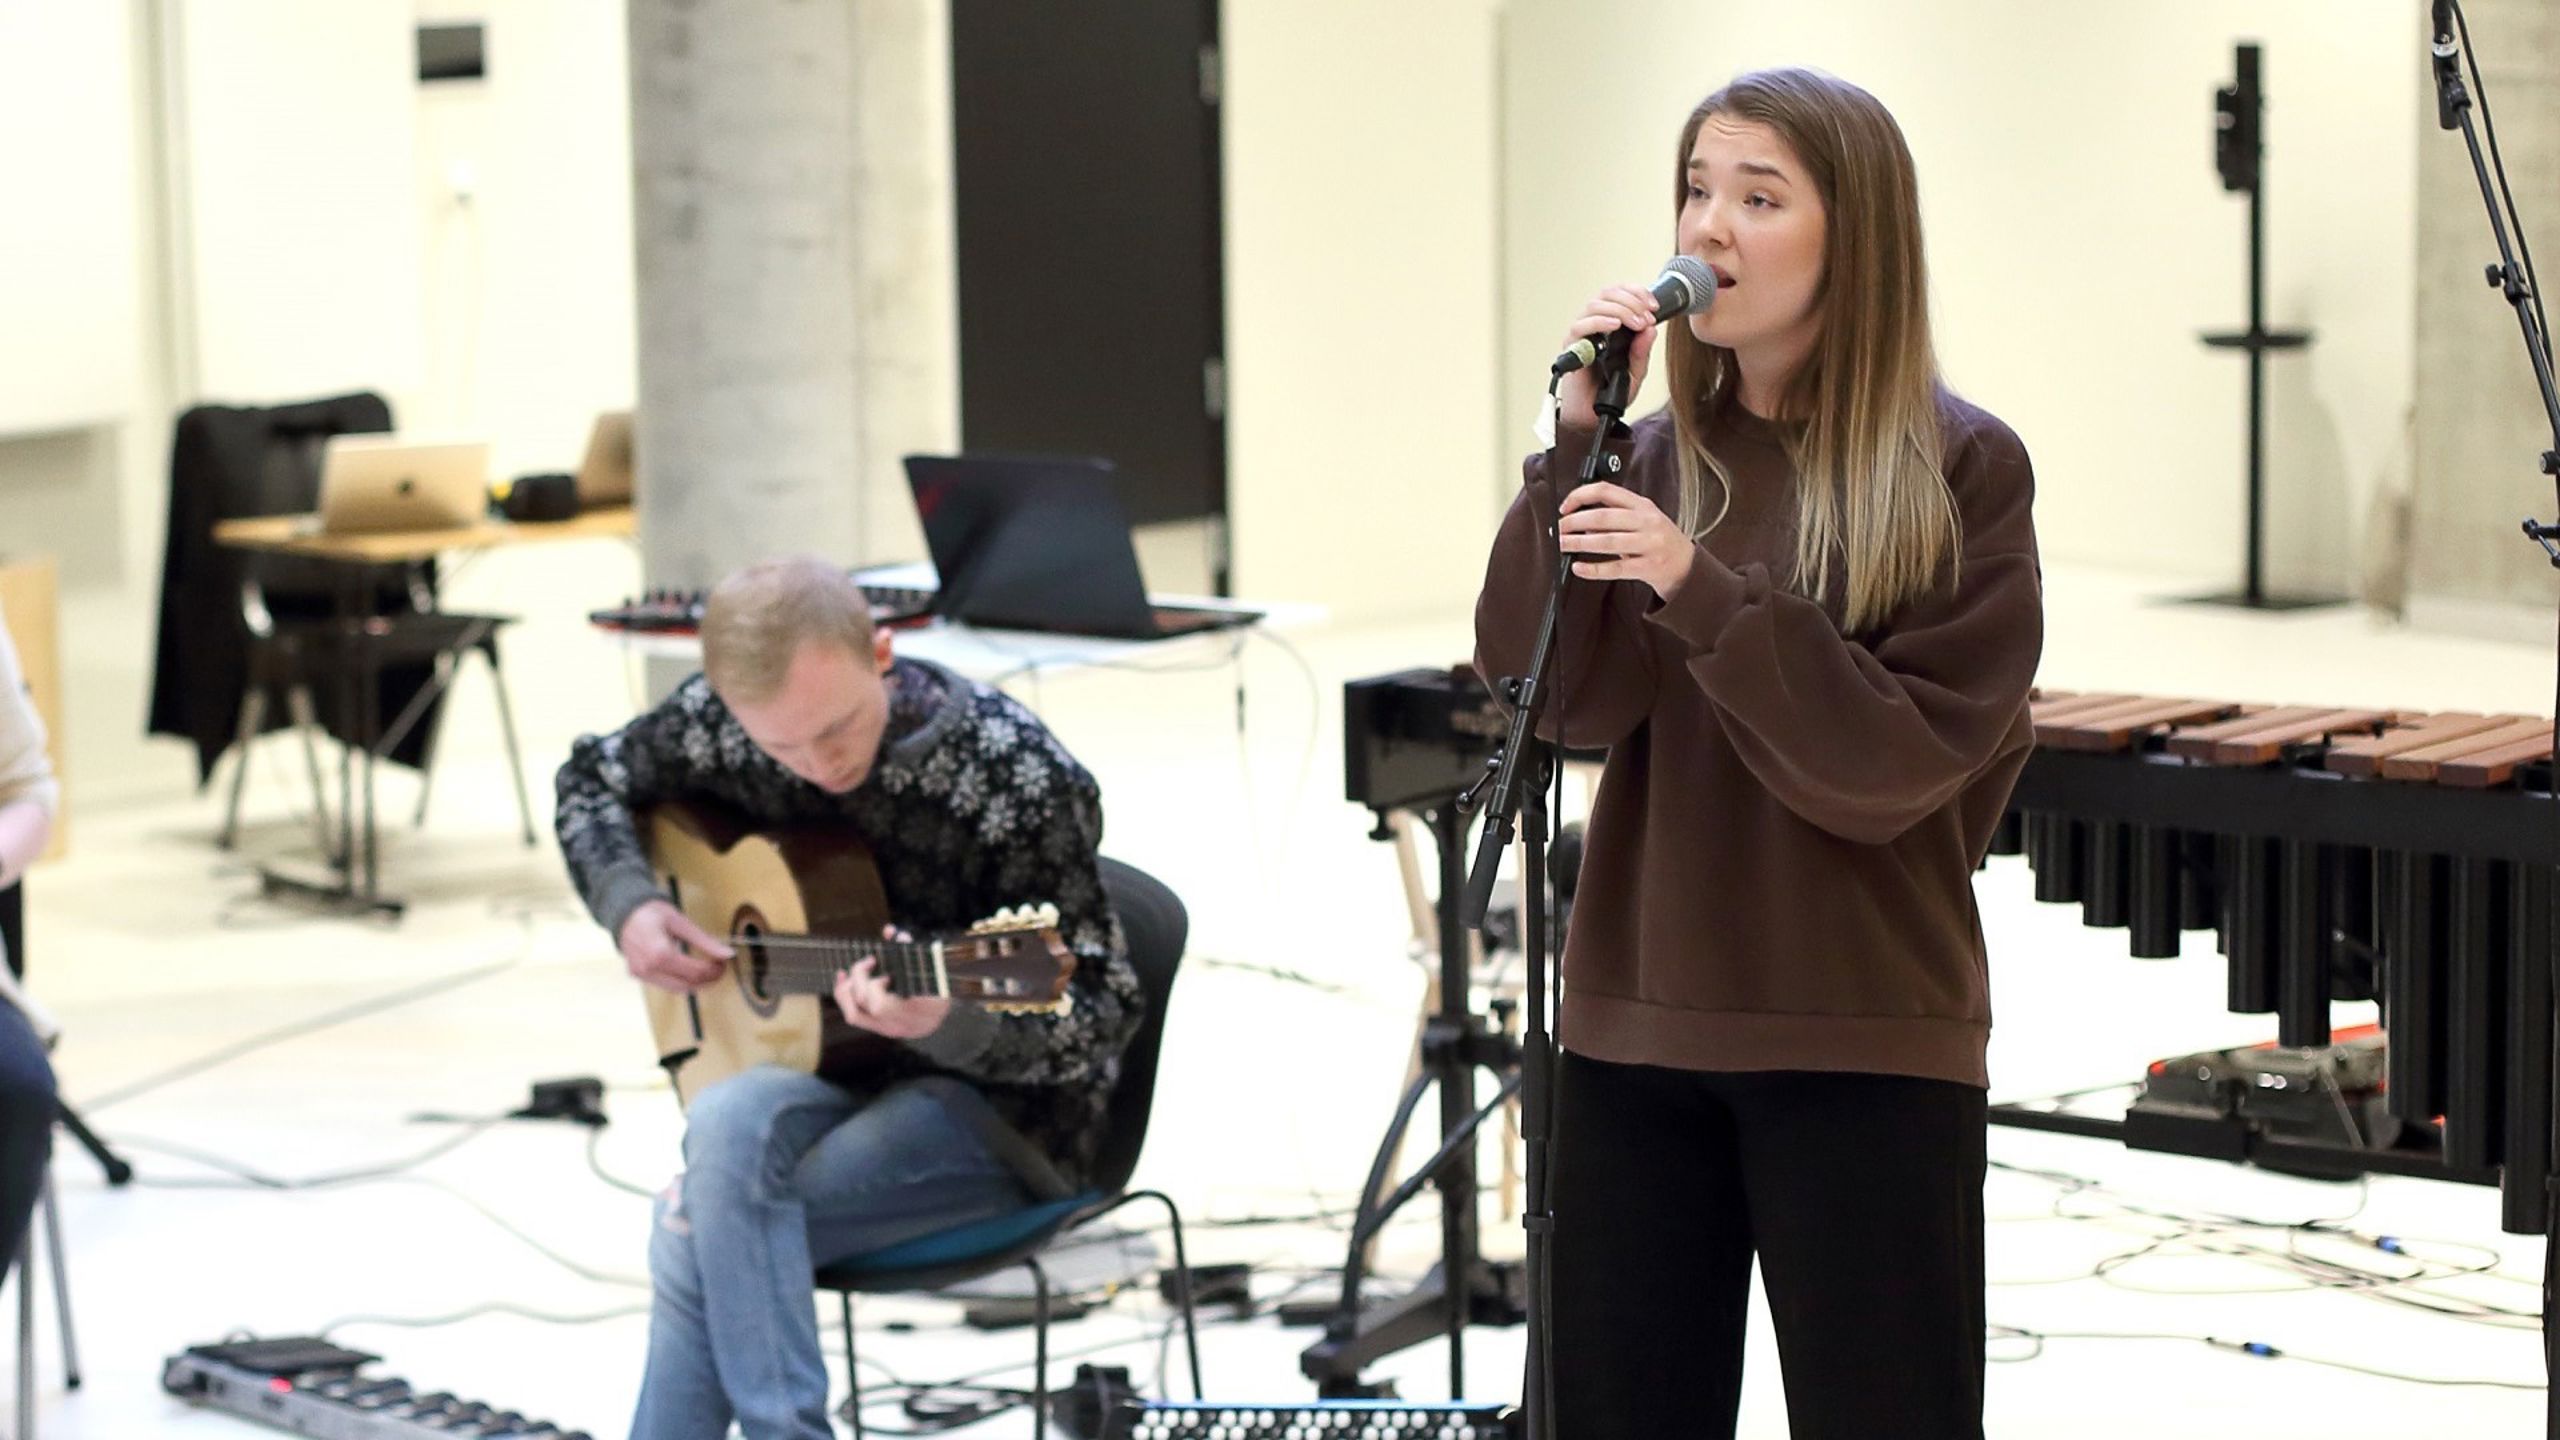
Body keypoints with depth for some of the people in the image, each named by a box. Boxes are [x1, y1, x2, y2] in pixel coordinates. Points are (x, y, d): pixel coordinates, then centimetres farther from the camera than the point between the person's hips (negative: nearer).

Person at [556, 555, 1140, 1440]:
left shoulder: (1022, 778, -20)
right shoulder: (722, 721, -5)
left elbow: (1102, 1011, -16)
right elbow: (594, 779, 17)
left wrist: (943, 1023, -36)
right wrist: (628, 906, -3)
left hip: (1004, 1107, -5)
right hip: (837, 1070, 5)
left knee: (700, 1231, -27)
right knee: (731, 1122, -31)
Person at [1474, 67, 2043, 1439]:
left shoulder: (1960, 470, -7)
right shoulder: (1656, 454, 6)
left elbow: (1898, 759, -14)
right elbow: (1562, 693, -7)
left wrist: (1701, 587, -22)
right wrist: (1576, 436, -14)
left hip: (1863, 1052, -4)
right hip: (1635, 1028, 4)